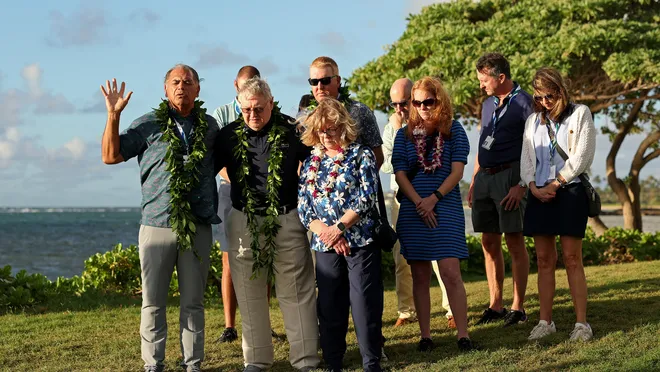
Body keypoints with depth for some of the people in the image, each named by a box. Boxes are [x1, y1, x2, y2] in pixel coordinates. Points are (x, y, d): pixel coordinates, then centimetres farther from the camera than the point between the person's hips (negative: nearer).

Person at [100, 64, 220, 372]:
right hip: (157, 226, -1)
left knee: (193, 301, 7)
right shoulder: (148, 125, 4)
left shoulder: (210, 127, 11)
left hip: (198, 228, 2)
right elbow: (111, 156, 1)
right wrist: (113, 115, -8)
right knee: (153, 302, 3)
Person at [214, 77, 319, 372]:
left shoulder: (291, 130, -2)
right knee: (250, 295, 7)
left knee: (296, 293, 2)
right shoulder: (229, 135, 3)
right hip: (244, 223, 2)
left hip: (287, 220, -2)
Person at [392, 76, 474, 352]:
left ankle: (463, 334, -6)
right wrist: (419, 203, -11)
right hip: (413, 211, 2)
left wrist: (434, 199, -13)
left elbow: (457, 172, -3)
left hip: (446, 207, -2)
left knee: (451, 272, -10)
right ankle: (425, 335, 10)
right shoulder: (405, 134, 8)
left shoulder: (454, 130, 3)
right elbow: (400, 174, 2)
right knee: (420, 276, 4)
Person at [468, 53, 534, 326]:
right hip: (485, 177, 7)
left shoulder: (523, 102, -6)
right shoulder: (488, 104, 17)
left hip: (510, 175, -7)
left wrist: (522, 185, -18)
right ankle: (495, 305, 14)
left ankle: (518, 307, 2)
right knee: (489, 242, 7)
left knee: (514, 241, -4)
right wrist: (473, 182, 16)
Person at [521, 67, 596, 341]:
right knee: (544, 260, 3)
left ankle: (581, 323, -5)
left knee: (572, 258, -7)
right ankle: (545, 321, 7)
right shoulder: (533, 121, 15)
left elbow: (582, 157, -7)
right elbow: (526, 158, 12)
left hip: (570, 192, -4)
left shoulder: (580, 114, 1)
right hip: (540, 194, 4)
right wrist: (534, 187, -6)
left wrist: (555, 185, -10)